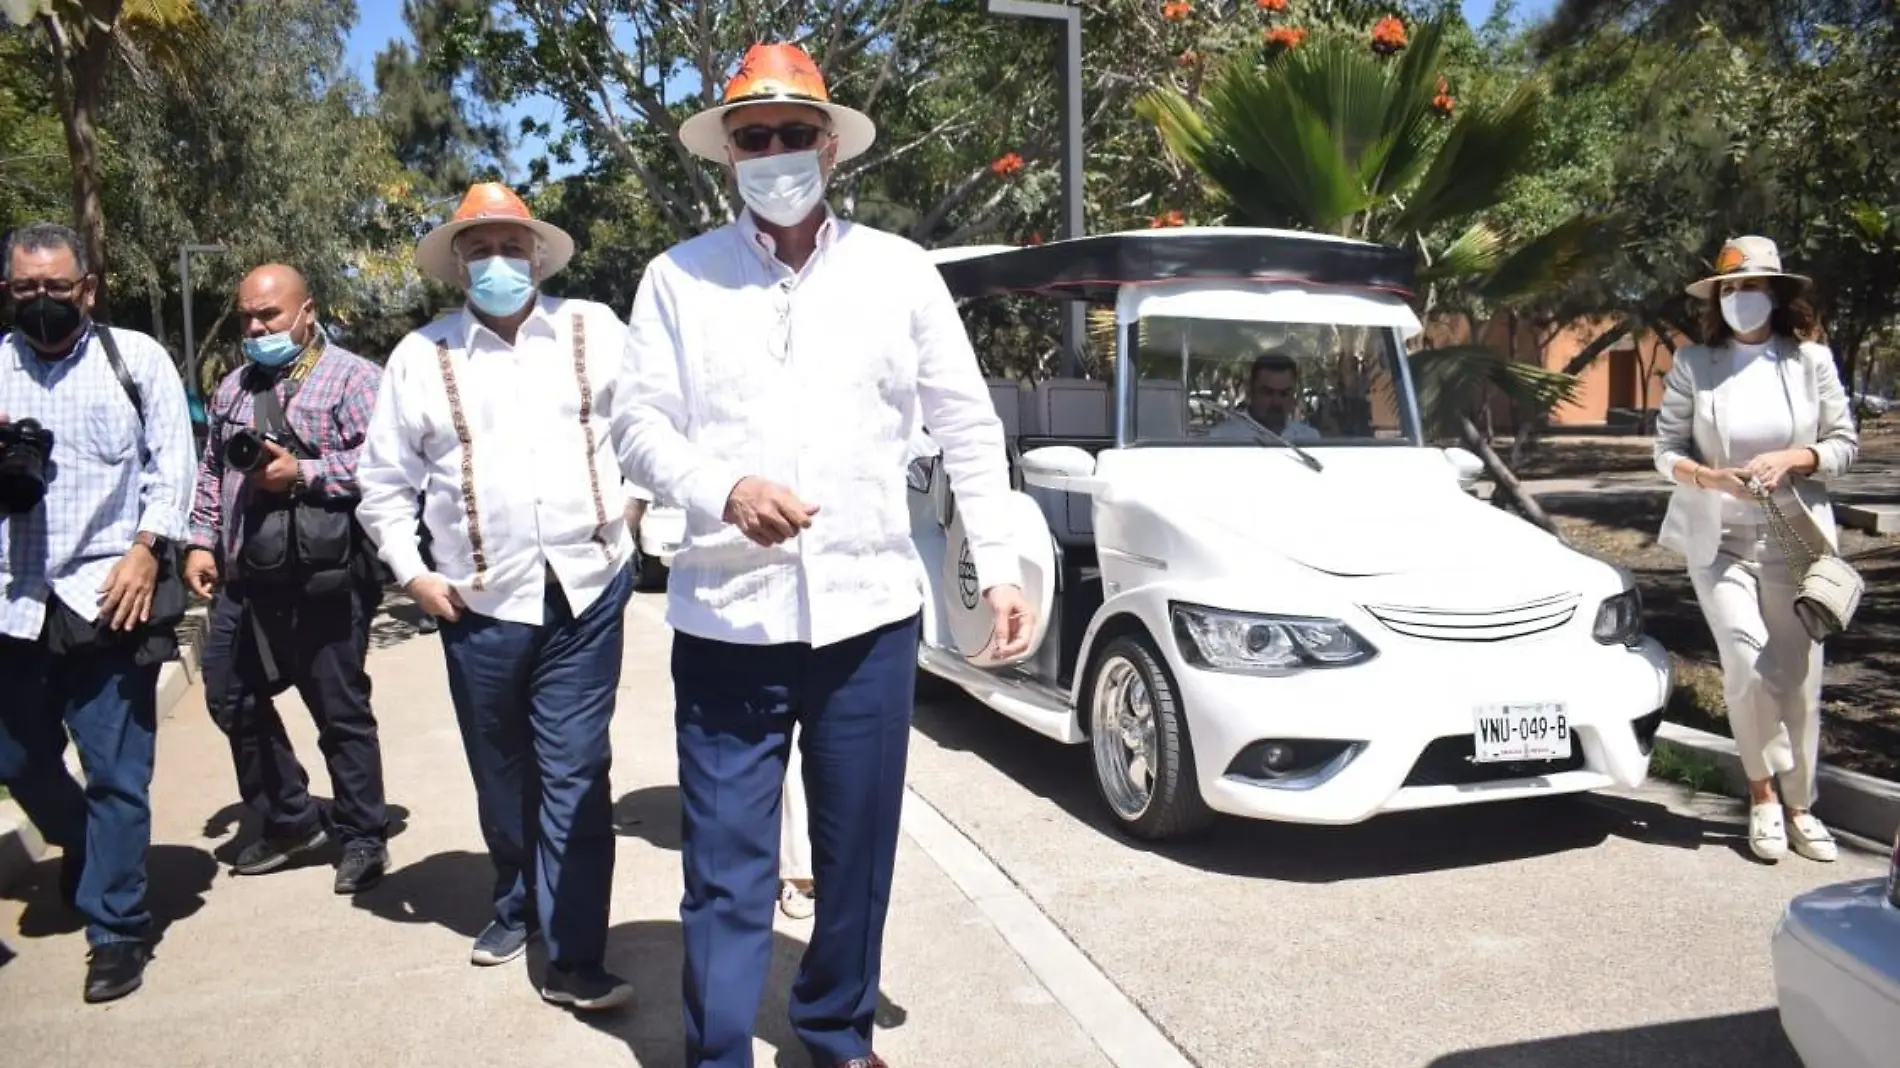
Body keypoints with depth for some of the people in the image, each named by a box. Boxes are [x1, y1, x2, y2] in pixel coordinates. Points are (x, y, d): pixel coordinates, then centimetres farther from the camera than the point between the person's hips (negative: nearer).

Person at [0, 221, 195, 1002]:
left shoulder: (135, 357, 2)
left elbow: (172, 462, -2)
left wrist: (145, 550, -13)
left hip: (108, 594, -4)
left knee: (115, 774, 0)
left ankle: (116, 929, 13)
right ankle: (90, 853, 45)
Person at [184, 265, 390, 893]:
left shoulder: (351, 377, -5)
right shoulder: (234, 386, 17)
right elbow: (211, 470, 20)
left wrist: (303, 472, -18)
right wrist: (202, 542, 11)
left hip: (323, 579, -7)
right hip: (245, 579, 8)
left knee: (340, 711, 2)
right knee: (232, 699, 14)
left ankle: (363, 836, 16)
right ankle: (289, 819, 30)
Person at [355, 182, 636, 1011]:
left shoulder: (594, 330, 4)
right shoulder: (421, 355, 4)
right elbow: (385, 482, 9)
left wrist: (631, 505, 2)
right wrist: (411, 574, 2)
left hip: (586, 591, -1)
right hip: (482, 603, 2)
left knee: (574, 773, -2)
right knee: (502, 774, 15)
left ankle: (575, 961, 4)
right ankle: (517, 904, 39)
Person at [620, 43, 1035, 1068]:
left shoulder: (899, 270, 5)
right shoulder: (677, 278, 3)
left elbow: (969, 427, 8)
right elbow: (641, 427, 1)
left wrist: (999, 566, 2)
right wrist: (725, 490, -19)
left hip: (868, 611, 2)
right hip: (726, 618, -1)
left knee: (858, 850, 13)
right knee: (725, 866, 4)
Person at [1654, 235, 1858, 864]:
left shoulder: (1811, 360, 2)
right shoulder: (1693, 365, -1)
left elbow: (1845, 444, 5)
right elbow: (1666, 451, 1)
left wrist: (1790, 459, -15)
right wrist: (1707, 477, -19)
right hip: (1718, 541, -1)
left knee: (1799, 675, 4)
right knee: (1748, 664, -15)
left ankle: (1798, 805, 21)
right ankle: (1763, 793, 8)